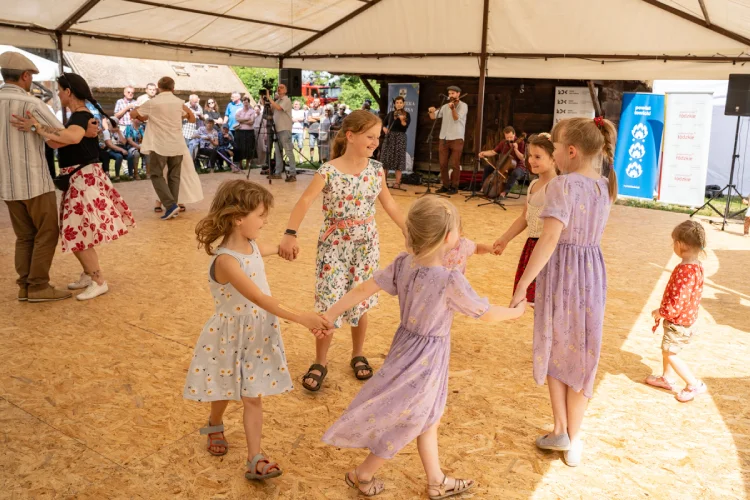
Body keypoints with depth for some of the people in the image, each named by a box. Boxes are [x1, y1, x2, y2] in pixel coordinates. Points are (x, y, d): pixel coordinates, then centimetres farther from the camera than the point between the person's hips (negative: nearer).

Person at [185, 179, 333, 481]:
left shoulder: (252, 245, -6)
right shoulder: (225, 261, -31)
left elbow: (267, 249, 22)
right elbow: (261, 300, -36)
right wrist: (301, 318, -41)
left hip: (257, 333, 6)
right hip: (231, 336, -5)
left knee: (253, 397, 7)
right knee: (226, 392, 20)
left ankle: (255, 460, 13)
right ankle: (215, 426, 51)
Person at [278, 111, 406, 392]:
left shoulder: (376, 169, 0)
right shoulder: (329, 172, -16)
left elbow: (389, 204, 11)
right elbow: (305, 202, -29)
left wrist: (407, 231, 12)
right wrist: (290, 235, -44)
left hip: (366, 244, 4)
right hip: (334, 244, -3)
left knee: (360, 303, 12)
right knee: (329, 305, -1)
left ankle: (357, 356, 33)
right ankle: (320, 363, 18)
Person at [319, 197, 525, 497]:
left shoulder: (403, 263, -10)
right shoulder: (451, 281, -27)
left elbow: (364, 289, -5)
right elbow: (487, 314, -14)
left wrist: (331, 313, 3)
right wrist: (515, 312, 5)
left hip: (405, 347, 7)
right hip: (426, 359, -7)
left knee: (429, 419, 24)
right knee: (407, 425, 16)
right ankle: (361, 475, 34)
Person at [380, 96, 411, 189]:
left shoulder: (406, 114, 0)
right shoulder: (390, 114, 10)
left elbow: (405, 127, -13)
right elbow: (384, 124, 20)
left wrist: (402, 119, -29)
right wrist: (384, 129, 0)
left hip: (400, 138, -3)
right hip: (389, 137, 3)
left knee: (399, 160, -5)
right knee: (385, 159, 0)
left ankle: (397, 182, -2)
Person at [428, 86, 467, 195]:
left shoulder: (463, 105, -1)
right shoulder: (445, 106, 13)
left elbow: (457, 118, -14)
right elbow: (433, 117, 9)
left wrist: (453, 108, -31)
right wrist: (432, 111, -12)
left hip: (457, 138, -5)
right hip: (444, 138, 5)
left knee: (454, 164, -3)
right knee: (443, 164, 5)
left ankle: (454, 187, 5)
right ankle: (445, 185, 15)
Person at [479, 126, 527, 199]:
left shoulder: (520, 143, -13)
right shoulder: (503, 143, 3)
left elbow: (523, 159, -17)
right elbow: (493, 152, 2)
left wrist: (516, 149, -28)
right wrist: (483, 153, -16)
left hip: (518, 167, -6)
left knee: (515, 173, -42)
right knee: (488, 167, -2)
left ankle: (504, 192, -40)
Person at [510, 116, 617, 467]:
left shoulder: (562, 185, -17)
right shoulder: (605, 187, 4)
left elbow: (550, 238, -26)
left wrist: (523, 284, -24)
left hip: (561, 271, -5)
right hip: (593, 271, 6)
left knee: (555, 350, 14)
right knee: (581, 356, 14)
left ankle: (561, 431, 17)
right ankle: (573, 439, 24)